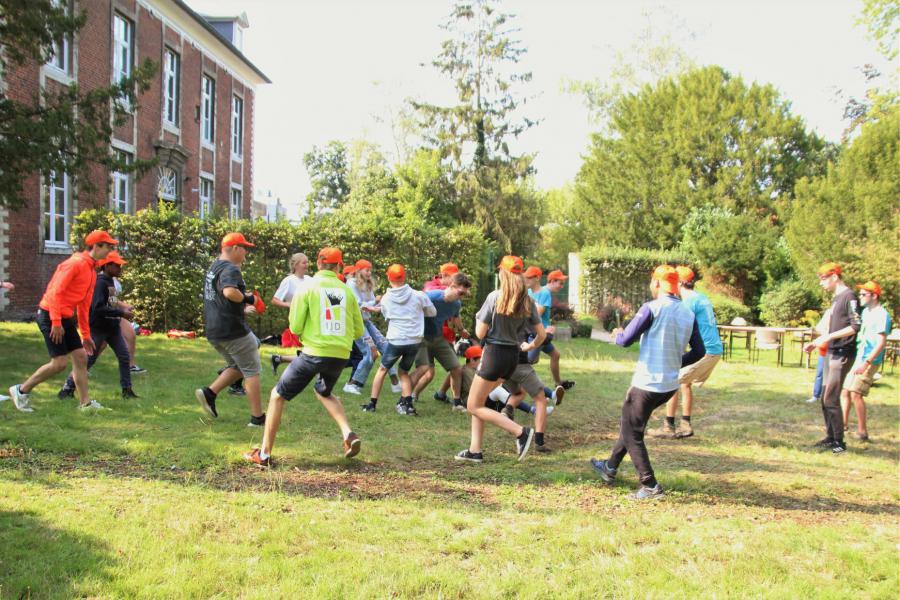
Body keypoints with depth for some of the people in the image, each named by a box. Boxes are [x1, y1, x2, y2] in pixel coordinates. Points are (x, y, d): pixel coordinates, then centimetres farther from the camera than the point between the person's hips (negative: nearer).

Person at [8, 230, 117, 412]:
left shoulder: (92, 271, 14)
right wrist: (56, 322, -25)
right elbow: (55, 291, -21)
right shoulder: (76, 263, -15)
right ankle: (21, 390, 7)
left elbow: (84, 305, 19)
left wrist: (85, 334, 19)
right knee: (60, 362, -9)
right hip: (50, 316, -9)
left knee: (81, 357, 6)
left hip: (66, 318, 9)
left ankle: (85, 403, 11)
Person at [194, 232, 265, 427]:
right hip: (233, 330, -9)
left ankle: (209, 392, 7)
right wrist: (248, 299, -19)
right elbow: (229, 291, -36)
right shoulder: (230, 269, -16)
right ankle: (257, 418, 4)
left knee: (238, 367, 23)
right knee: (252, 371, 2)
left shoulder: (214, 267, 16)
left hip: (213, 331, 9)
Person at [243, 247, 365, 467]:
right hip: (341, 355, 4)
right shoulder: (347, 291, 5)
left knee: (277, 396, 12)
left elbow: (295, 327, -5)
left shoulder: (308, 287, -3)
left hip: (314, 353, -4)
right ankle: (349, 435, 13)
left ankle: (264, 454, 9)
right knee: (324, 392, 33)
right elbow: (358, 330, 10)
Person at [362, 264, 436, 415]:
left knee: (382, 369, 20)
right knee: (403, 371, 21)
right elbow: (432, 312, 12)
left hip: (395, 341, -1)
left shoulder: (385, 299, 1)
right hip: (415, 341, 1)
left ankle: (372, 403, 21)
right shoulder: (418, 295, -2)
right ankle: (407, 404, 5)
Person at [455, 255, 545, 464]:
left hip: (494, 353, -7)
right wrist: (529, 346, 23)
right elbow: (541, 334, 5)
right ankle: (475, 450, 16)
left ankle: (520, 432, -6)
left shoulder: (495, 297, -13)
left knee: (474, 406, 5)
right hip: (513, 356, 7)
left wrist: (478, 318, 9)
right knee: (477, 402, 19)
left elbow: (480, 333, -11)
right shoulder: (528, 302, 1)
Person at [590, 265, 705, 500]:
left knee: (632, 433, 6)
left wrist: (617, 334, 8)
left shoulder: (652, 308, -14)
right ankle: (610, 468, 37)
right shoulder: (688, 313, 5)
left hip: (647, 383, -7)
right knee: (631, 424, 24)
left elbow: (626, 340, -15)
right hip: (671, 385, 8)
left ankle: (650, 486, 4)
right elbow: (699, 351, 9)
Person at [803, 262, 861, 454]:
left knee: (831, 400, -9)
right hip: (832, 354, 9)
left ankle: (839, 443, -1)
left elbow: (856, 326, -20)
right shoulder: (836, 298, 16)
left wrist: (829, 337, -22)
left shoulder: (849, 296, -12)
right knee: (826, 399, 12)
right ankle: (830, 437, 22)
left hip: (842, 355, -9)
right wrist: (816, 343, 16)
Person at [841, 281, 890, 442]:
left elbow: (881, 342, -21)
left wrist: (866, 362, -26)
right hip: (856, 358, 9)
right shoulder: (865, 311, 14)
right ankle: (843, 423, 23)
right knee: (846, 391, 11)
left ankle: (862, 431, -4)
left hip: (869, 361, -9)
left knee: (856, 393, -12)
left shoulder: (881, 315, -14)